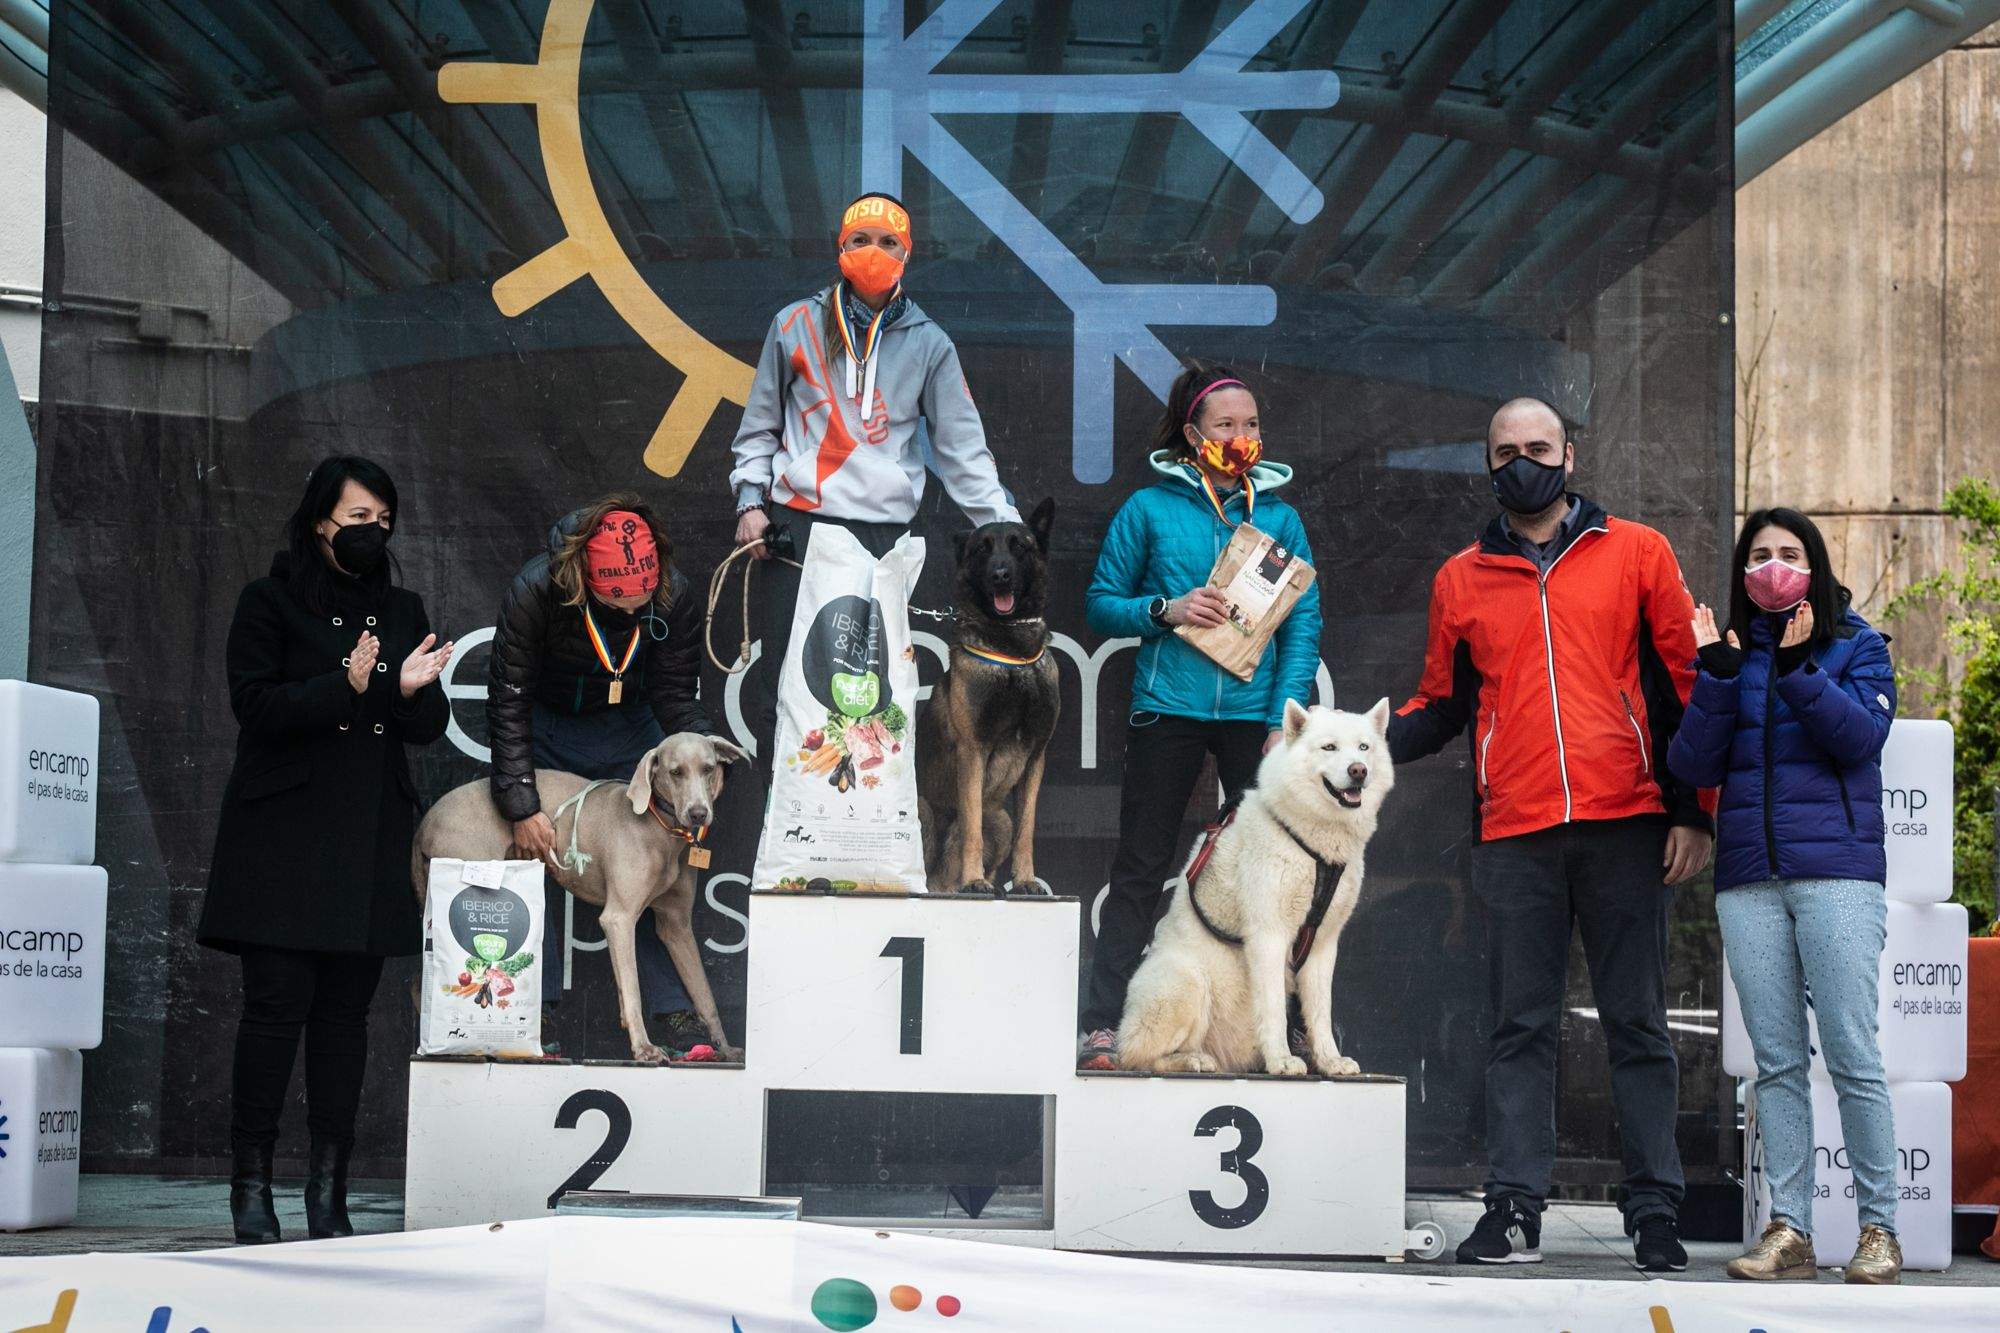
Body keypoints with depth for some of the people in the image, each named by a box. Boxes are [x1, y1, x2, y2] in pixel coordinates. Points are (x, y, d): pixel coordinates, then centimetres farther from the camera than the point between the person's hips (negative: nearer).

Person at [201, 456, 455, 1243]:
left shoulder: (402, 611, 16)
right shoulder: (269, 603, 3)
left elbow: (430, 728, 12)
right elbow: (255, 706, -9)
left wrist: (409, 689, -11)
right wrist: (346, 687, -21)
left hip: (369, 840, 4)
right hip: (281, 834, -4)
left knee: (346, 1010, 1)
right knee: (276, 1003, -8)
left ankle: (328, 1193, 2)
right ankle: (251, 1186, -3)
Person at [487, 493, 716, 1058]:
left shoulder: (676, 599, -23)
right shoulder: (535, 591, -30)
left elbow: (675, 695, -11)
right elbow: (508, 704, -24)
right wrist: (523, 808, -27)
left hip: (628, 731, 1)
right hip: (546, 730, -1)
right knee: (537, 860, -8)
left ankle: (675, 1015, -6)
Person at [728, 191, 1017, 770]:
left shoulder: (928, 344, 10)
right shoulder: (798, 326, 10)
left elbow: (963, 447, 9)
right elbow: (760, 424, 17)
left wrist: (1004, 528, 1)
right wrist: (750, 500, 4)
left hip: (883, 534, 0)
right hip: (795, 523, 0)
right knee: (779, 677, -7)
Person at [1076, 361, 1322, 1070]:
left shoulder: (1279, 515, 9)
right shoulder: (1149, 508, 5)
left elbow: (1304, 623, 5)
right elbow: (1101, 603, 8)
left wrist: (1285, 719, -5)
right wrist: (1166, 610, -11)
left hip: (1254, 711, 2)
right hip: (1167, 711, -2)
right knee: (1139, 871, 0)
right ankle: (1101, 1025, 3)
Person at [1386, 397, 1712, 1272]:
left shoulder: (1635, 553, 8)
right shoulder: (1461, 580, 15)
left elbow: (1685, 682, 7)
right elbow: (1443, 705, 20)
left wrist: (1692, 810, 1)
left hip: (1626, 827, -2)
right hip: (1514, 837, 2)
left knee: (1636, 1022, 1)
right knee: (1521, 1027, 2)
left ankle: (1656, 1211, 4)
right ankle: (1513, 1209, 3)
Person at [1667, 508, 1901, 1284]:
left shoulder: (1855, 645, 8)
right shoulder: (1730, 653, 15)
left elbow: (1861, 737, -8)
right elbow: (1694, 768, 4)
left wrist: (1799, 668, -16)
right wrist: (1716, 674, -6)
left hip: (1835, 870, -3)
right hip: (1749, 877, 3)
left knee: (1851, 1053, -8)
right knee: (1777, 1060, 2)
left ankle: (1879, 1228, -1)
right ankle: (1788, 1229, 2)